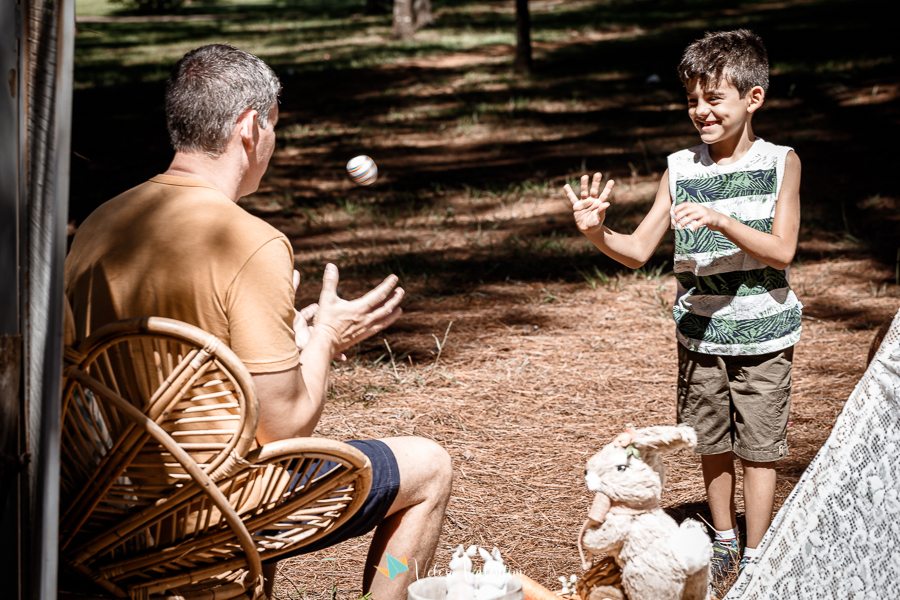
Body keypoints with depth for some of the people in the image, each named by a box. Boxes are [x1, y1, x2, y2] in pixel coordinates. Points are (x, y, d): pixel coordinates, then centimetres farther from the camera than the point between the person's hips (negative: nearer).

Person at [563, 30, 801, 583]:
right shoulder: (681, 169, 0)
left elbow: (782, 250, -14)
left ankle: (755, 558, 15)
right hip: (700, 334, 3)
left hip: (762, 334, -3)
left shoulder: (780, 163, -5)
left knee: (758, 447, 2)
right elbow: (639, 251, 0)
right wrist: (598, 233, -21)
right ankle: (724, 541, 32)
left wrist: (719, 220, -27)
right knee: (712, 443, 14)